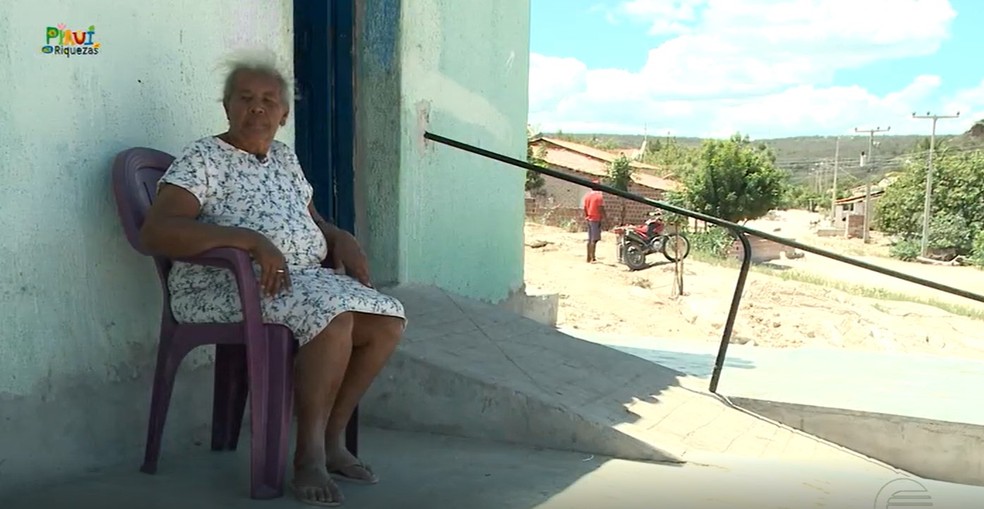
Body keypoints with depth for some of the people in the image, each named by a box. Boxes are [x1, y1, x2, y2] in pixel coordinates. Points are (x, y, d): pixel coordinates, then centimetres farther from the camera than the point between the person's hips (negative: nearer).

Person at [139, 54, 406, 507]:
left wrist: (342, 240, 6)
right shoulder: (203, 158, -5)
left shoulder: (285, 158, 19)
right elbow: (155, 232, -20)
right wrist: (249, 239, -29)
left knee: (388, 321, -11)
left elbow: (312, 221, 31)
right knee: (333, 316, -32)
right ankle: (308, 456, -19)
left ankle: (332, 440, -1)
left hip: (304, 279, 8)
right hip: (223, 288, -8)